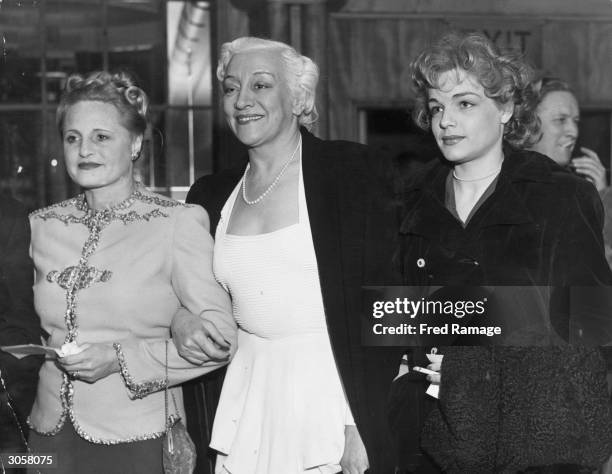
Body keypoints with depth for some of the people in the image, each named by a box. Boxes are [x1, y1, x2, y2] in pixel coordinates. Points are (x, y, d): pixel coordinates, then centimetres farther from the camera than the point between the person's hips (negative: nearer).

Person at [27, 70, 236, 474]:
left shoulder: (179, 222, -8)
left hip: (137, 440, -4)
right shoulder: (43, 226, 6)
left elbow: (219, 338, -12)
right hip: (50, 435, 4)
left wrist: (119, 359, -18)